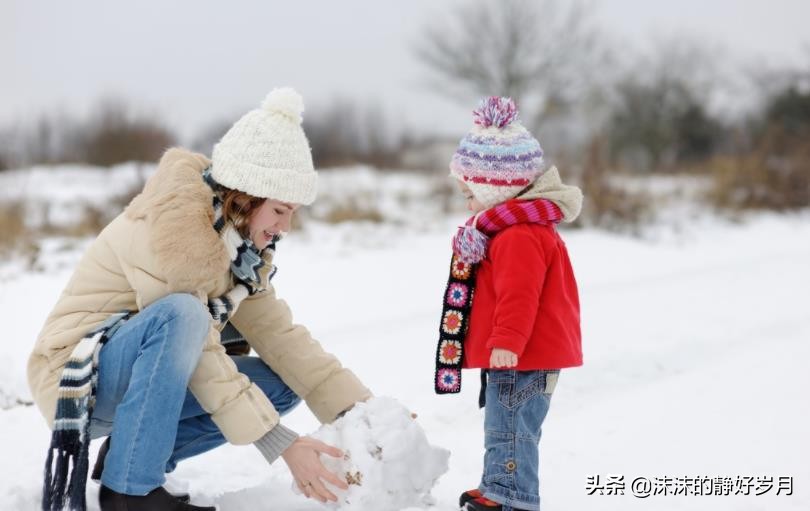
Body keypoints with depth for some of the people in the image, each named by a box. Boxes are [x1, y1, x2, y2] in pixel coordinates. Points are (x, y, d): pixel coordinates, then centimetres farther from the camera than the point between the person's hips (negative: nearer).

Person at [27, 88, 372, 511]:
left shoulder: (241, 241, 3)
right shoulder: (173, 226, -24)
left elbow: (276, 330, -3)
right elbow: (197, 346, -28)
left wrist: (361, 408, -13)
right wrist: (279, 443, -31)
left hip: (141, 375, 9)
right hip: (79, 372, -9)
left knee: (285, 386, -2)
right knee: (181, 314, -35)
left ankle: (130, 451, 2)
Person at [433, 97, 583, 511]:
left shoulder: (519, 237, -22)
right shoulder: (510, 228, 16)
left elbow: (519, 296, -29)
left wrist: (507, 341, -32)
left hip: (521, 358, -11)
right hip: (517, 354, 11)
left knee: (510, 429, -7)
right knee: (505, 426, 20)